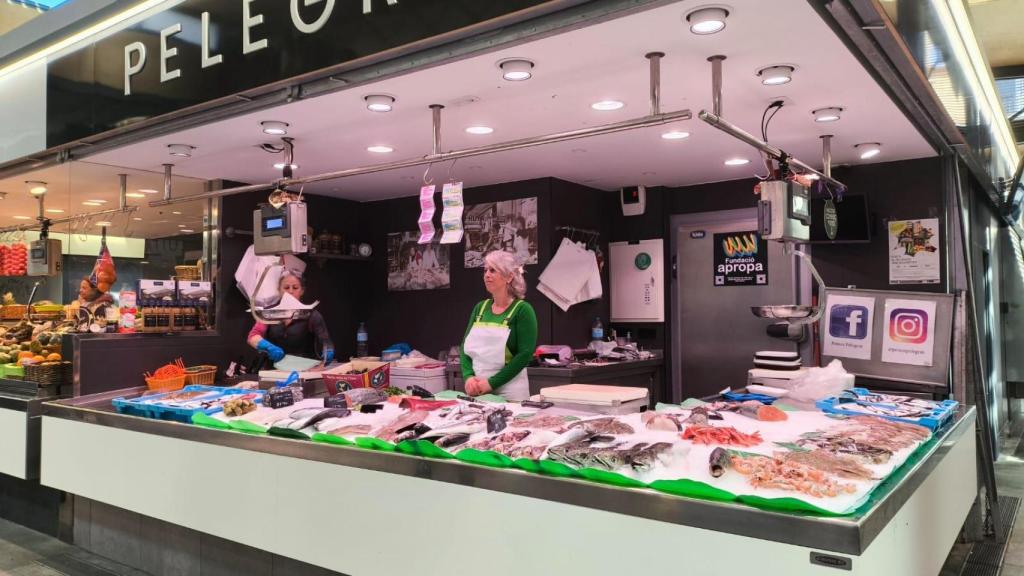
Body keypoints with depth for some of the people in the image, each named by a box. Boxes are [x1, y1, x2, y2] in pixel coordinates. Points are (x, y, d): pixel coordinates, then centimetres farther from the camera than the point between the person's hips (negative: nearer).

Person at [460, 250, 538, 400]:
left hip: (509, 394, -5)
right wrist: (469, 377, -9)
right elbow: (466, 347, 8)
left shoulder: (522, 310, -8)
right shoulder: (480, 308, 9)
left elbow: (525, 354, -15)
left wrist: (491, 383, -18)